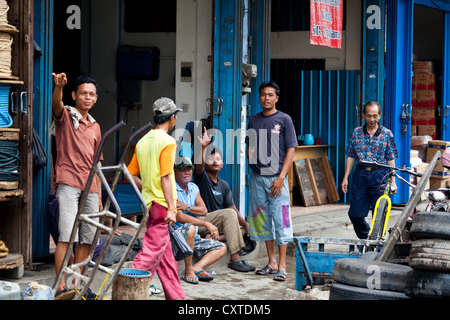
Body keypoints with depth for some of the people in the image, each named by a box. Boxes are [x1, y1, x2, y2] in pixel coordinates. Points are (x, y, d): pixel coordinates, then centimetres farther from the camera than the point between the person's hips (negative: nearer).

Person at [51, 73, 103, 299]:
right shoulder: (65, 116, 5)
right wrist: (58, 86, -42)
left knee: (87, 238, 3)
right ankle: (61, 287, -16)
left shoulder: (95, 127, 20)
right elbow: (56, 105, -20)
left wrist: (99, 195, 17)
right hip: (68, 184, -6)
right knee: (67, 236, -14)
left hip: (90, 189, 6)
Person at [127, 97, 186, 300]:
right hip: (161, 204, -9)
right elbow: (165, 177, -18)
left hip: (149, 201, 9)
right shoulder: (167, 142, -12)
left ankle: (176, 296, 20)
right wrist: (171, 208, -17)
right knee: (152, 252, -8)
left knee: (166, 255, 13)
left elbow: (131, 174, 12)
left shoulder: (143, 141, 11)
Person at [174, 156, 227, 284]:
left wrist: (186, 207, -19)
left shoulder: (194, 188, 13)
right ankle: (188, 270, -26)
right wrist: (206, 224, -24)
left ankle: (197, 268, -17)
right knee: (190, 228, -39)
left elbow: (203, 210, 0)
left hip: (192, 238, 8)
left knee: (221, 248, 2)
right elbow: (179, 217, -23)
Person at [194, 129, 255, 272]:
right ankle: (234, 259, -34)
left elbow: (232, 207, 7)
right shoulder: (202, 177, -2)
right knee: (228, 213, -28)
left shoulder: (224, 185, 15)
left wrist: (245, 224, -7)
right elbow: (198, 166, -26)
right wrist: (203, 147, -41)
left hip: (216, 223, 7)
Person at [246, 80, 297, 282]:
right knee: (263, 220, 8)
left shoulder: (284, 120, 0)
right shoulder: (254, 120, 12)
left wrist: (281, 177, -12)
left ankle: (282, 266, -2)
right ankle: (271, 263, 16)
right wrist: (251, 157, -4)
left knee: (280, 220, -6)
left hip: (276, 178, -5)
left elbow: (290, 150, -4)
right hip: (257, 178, 5)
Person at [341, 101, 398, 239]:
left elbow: (391, 159, 2)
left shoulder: (387, 134, 1)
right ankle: (365, 239, 25)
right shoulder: (356, 132, 6)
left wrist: (393, 181, -3)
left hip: (379, 175, -2)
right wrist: (345, 178, 5)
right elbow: (351, 156, 9)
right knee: (355, 213, 1)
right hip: (360, 175, 2)